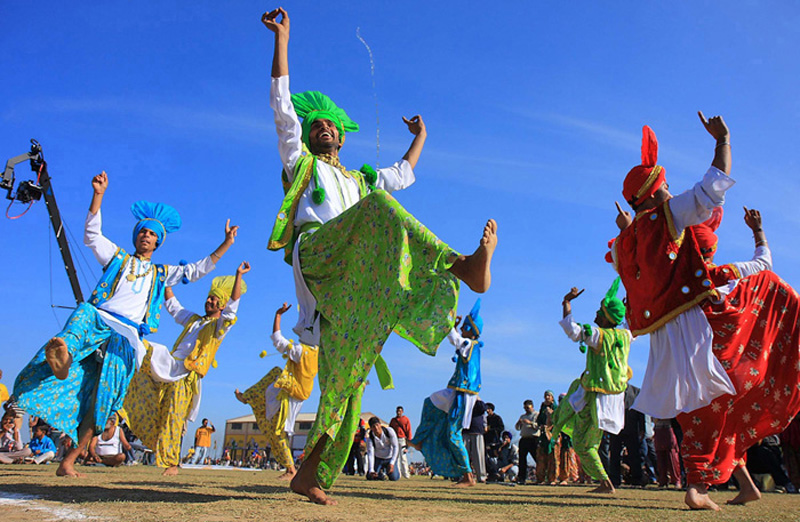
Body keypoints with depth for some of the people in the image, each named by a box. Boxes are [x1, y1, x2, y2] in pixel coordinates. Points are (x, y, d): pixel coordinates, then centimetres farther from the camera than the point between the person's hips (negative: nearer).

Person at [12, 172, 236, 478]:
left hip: (126, 336, 1)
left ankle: (68, 462, -14)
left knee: (102, 398, -15)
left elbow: (198, 269, 25)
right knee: (84, 313, -40)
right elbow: (92, 233, 15)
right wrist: (98, 194, 3)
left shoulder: (161, 273, 28)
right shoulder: (117, 257, 25)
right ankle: (63, 352, -73)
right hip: (98, 320, 0)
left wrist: (226, 245, 18)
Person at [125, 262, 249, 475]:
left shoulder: (219, 325, 3)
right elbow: (171, 303, 32)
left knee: (173, 421, -7)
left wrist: (239, 275, -20)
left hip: (185, 378, -6)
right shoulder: (193, 320, 23)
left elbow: (234, 302, -13)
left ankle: (172, 463, 3)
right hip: (168, 368, 6)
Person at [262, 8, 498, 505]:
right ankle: (464, 265, -48)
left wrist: (421, 137, 56)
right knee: (378, 206, -31)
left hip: (354, 285, 5)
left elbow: (404, 174, 48)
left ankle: (310, 475, -2)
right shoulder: (302, 162, 24)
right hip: (314, 254, -4)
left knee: (346, 380, -7)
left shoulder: (362, 180, 36)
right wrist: (282, 37, 16)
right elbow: (282, 103, 18)